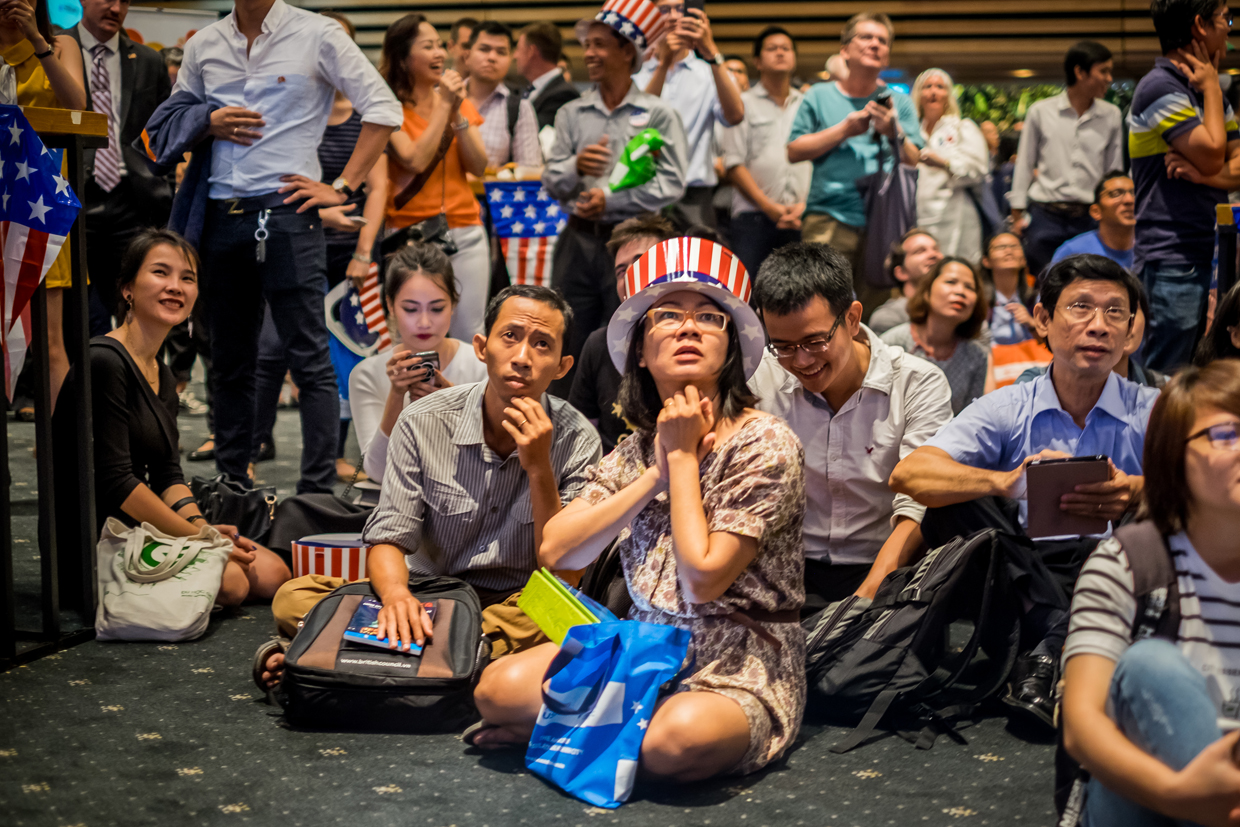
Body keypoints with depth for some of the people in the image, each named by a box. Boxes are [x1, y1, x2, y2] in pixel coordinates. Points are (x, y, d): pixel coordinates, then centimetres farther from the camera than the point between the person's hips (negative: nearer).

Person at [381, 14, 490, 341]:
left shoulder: (460, 100, 12)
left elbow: (479, 166, 4)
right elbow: (416, 161, -16)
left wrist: (457, 113, -7)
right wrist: (443, 106, -11)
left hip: (465, 231, 4)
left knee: (470, 336, 1)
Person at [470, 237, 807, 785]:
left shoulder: (765, 444, -12)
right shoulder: (636, 451, 7)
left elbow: (703, 578, -20)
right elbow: (556, 552, -6)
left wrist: (683, 456, -12)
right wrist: (656, 474, -11)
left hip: (738, 669, -4)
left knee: (677, 740, -36)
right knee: (497, 688, -16)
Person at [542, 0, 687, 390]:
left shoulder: (657, 114, 0)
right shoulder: (572, 113, 13)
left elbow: (671, 183, -8)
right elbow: (551, 180, 8)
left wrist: (612, 200, -12)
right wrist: (575, 166, -13)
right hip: (578, 239, 4)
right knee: (568, 346, 5)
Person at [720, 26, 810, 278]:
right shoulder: (743, 103, 10)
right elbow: (734, 165, 1)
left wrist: (804, 203, -4)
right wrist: (769, 207, -9)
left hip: (802, 217, 2)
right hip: (754, 216, -2)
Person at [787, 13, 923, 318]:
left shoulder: (898, 101, 15)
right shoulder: (819, 96, 11)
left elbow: (914, 161, 10)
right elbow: (794, 151, 3)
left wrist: (894, 132, -9)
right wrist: (844, 130, -3)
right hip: (829, 217, -2)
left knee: (874, 313, -1)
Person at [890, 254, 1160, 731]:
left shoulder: (1152, 414, 7)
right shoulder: (1006, 410, 7)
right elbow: (909, 475, -10)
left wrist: (1140, 493, -35)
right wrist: (1005, 483, -28)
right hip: (1023, 576, 1)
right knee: (951, 510, -20)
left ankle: (1050, 654, -32)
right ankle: (1062, 633, -31)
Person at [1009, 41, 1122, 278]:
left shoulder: (1111, 116, 5)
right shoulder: (1040, 112, 1)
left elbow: (1115, 171, 10)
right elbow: (1024, 164, 7)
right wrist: (1017, 214, 5)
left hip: (1090, 218, 1)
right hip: (1046, 218, -1)